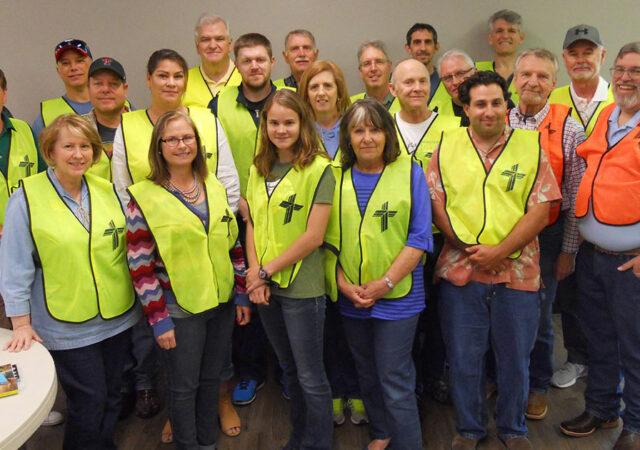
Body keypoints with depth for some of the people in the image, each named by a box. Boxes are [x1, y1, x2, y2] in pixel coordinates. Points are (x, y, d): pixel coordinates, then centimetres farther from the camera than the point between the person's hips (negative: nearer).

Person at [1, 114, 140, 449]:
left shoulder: (107, 191, 4)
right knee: (89, 405, 1)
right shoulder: (27, 197, -9)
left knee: (111, 399, 17)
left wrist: (137, 296, 13)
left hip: (117, 318, 5)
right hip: (67, 326, -4)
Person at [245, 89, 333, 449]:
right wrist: (256, 273, -6)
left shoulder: (318, 169, -11)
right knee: (289, 369, 21)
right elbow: (253, 225, 9)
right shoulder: (259, 169, 8)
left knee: (310, 377, 6)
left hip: (302, 287, -6)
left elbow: (314, 236, -16)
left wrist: (266, 271, -11)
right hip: (266, 287, 6)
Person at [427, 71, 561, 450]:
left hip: (517, 273, 0)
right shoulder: (448, 145, 5)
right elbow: (436, 204, 1)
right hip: (460, 272, 1)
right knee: (463, 358, 11)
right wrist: (467, 247, -10)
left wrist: (499, 251, -15)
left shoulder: (531, 145, 1)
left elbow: (540, 211, -5)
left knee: (515, 358, 13)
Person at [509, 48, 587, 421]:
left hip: (547, 237, -2)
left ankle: (537, 386, 31)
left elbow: (576, 196, -3)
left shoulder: (570, 129, -4)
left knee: (539, 315, 10)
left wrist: (568, 250, -3)